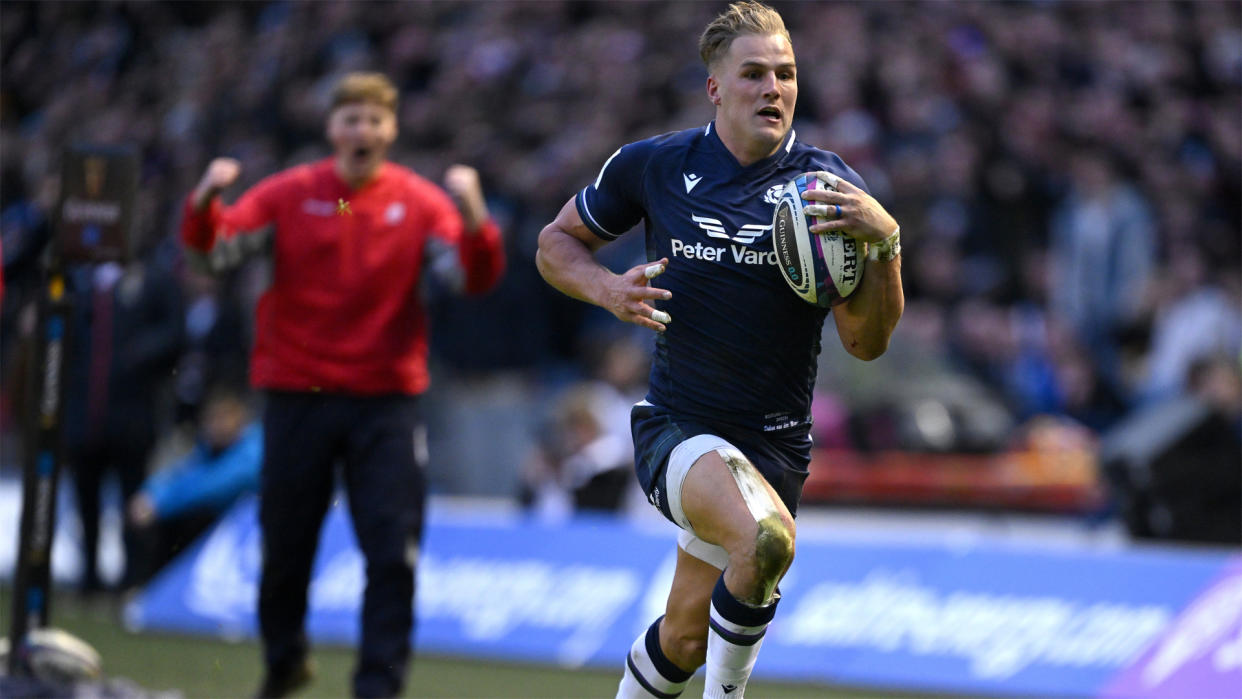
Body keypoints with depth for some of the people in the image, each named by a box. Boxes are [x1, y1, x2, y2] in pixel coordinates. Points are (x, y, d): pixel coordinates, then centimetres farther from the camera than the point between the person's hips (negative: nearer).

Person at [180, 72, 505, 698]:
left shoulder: (420, 202, 0)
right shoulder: (291, 195, 0)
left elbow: (474, 278, -9)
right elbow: (215, 247, -7)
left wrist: (474, 218, -28)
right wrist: (205, 202, -28)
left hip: (386, 396, -1)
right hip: (297, 393, 1)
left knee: (392, 551, -8)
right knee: (285, 544, 10)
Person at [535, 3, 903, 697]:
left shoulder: (828, 189, -4)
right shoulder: (652, 165, -2)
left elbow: (867, 341, -8)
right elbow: (558, 242, 13)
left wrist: (885, 242, -24)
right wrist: (608, 289, -8)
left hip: (774, 443, 2)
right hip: (676, 425, -2)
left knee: (685, 638, 7)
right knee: (766, 538, -31)